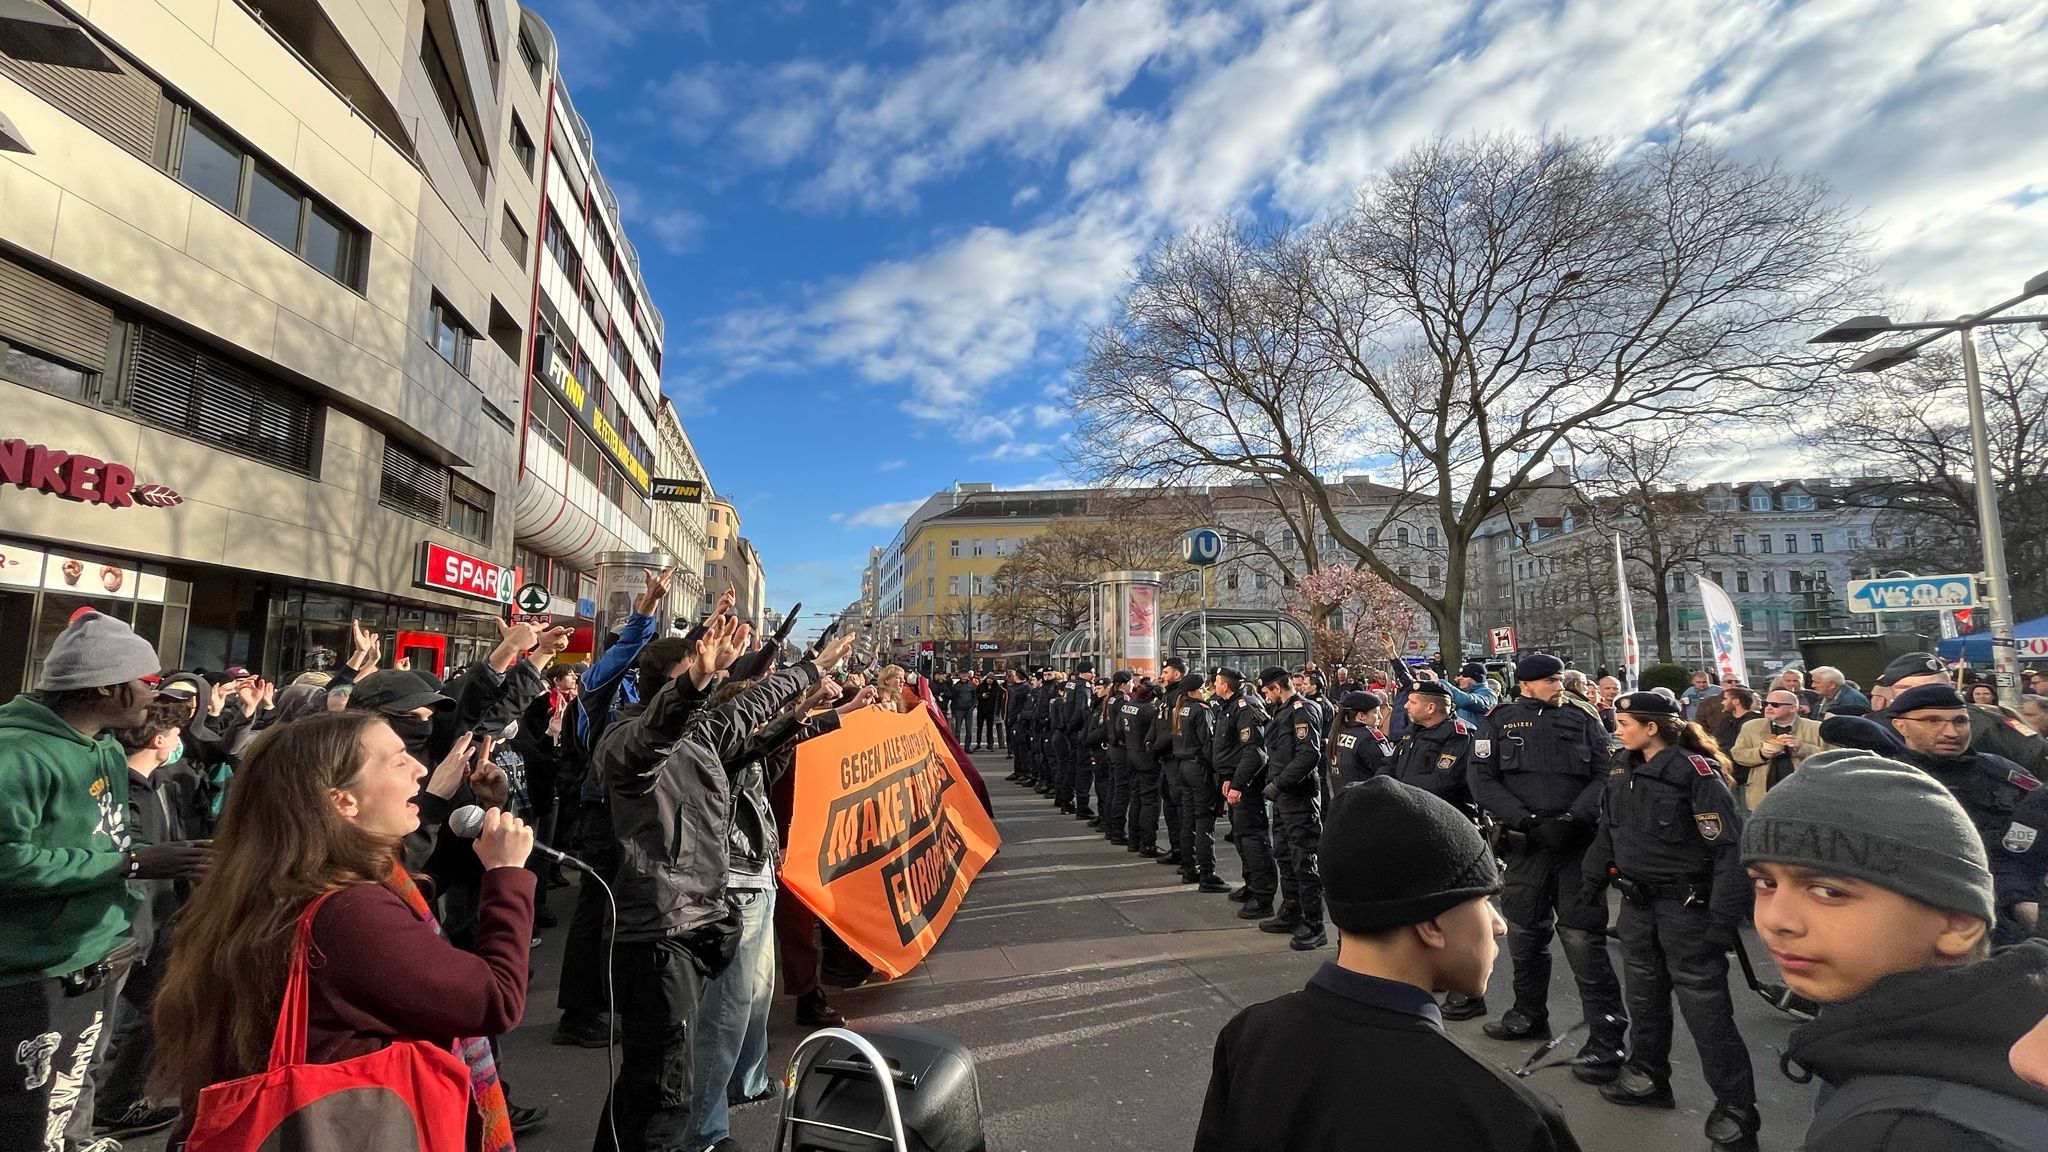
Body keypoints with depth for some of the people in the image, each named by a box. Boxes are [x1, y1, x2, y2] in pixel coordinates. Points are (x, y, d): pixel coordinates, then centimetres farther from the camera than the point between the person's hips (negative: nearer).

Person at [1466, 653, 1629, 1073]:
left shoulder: (1582, 721, 8)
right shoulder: (1499, 722, 5)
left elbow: (1604, 775, 1)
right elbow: (1483, 780, -2)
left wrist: (1575, 817, -14)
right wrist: (1526, 821, -12)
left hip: (1577, 844, -1)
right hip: (1524, 845, 1)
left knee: (1583, 937, -6)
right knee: (1525, 932, 12)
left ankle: (1606, 1035, 3)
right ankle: (1529, 1015, 30)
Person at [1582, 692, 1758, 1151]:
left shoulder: (1695, 772, -18)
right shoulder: (1623, 768, 4)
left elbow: (1729, 848, -19)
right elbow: (1607, 830, 14)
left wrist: (1723, 919, -21)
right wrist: (1591, 881, 16)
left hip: (1686, 904, -7)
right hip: (1637, 902, 7)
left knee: (1704, 1007, 0)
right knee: (1645, 993, 19)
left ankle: (1736, 1111, 14)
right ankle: (1648, 1077, 35)